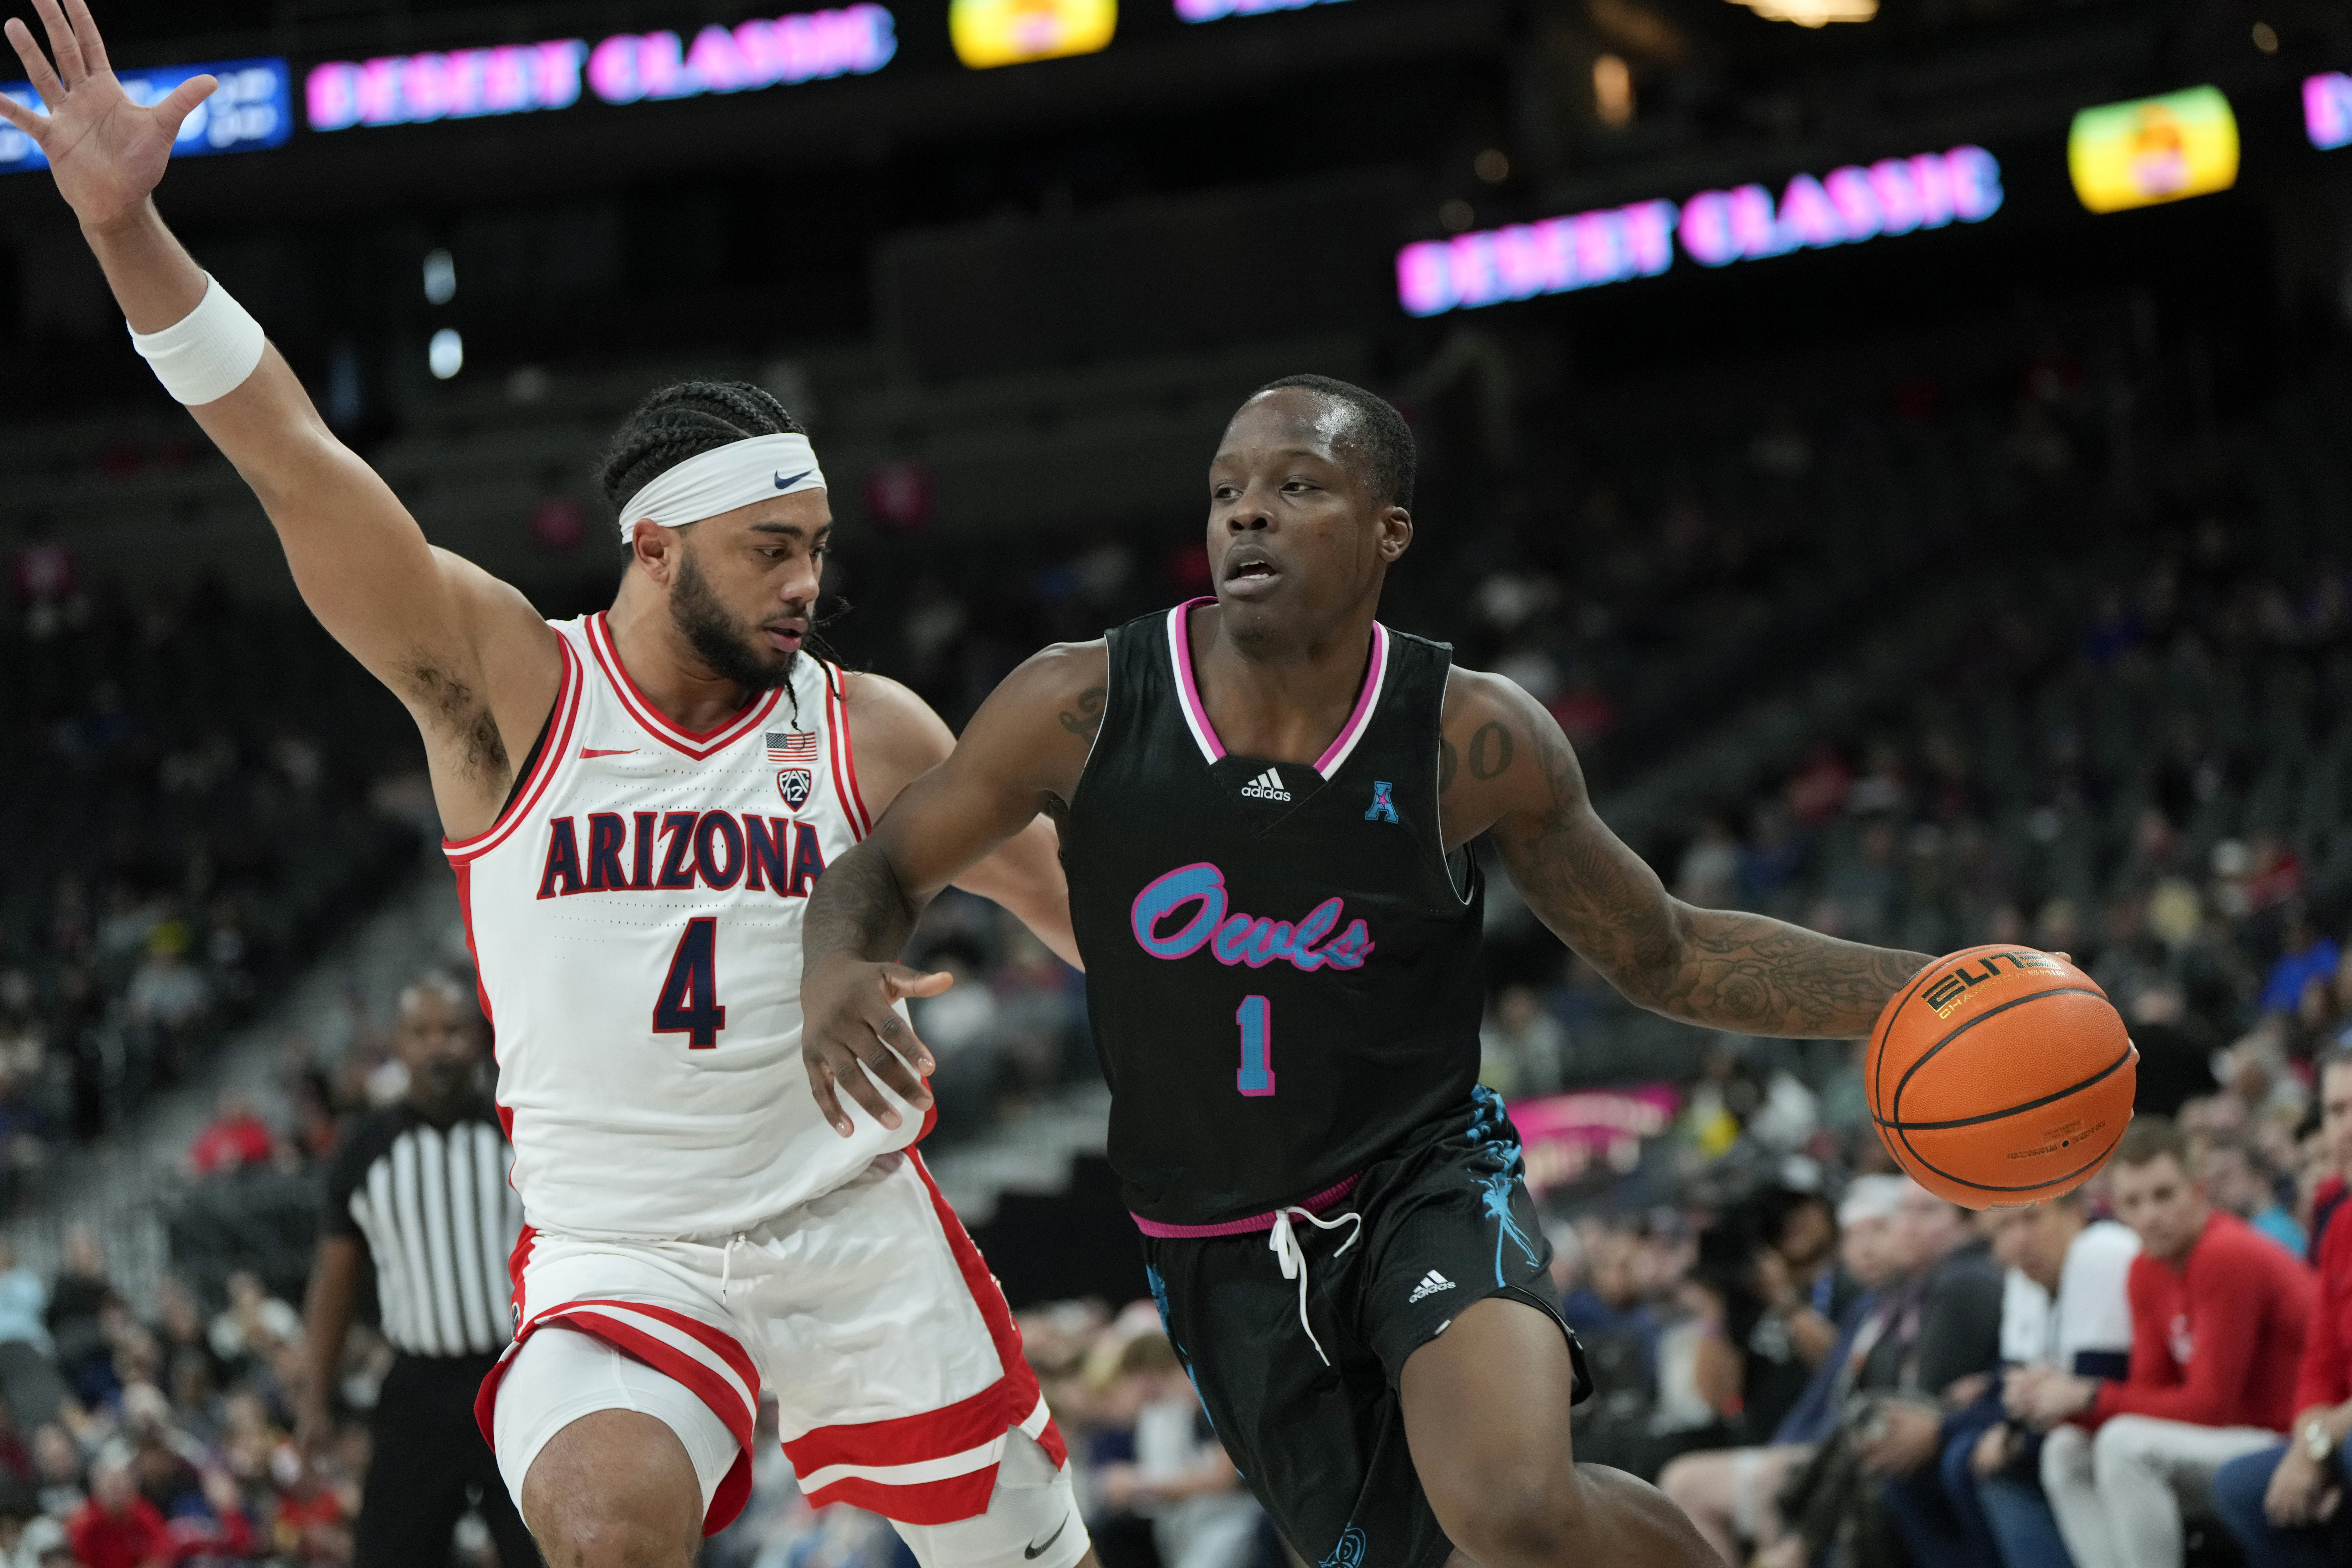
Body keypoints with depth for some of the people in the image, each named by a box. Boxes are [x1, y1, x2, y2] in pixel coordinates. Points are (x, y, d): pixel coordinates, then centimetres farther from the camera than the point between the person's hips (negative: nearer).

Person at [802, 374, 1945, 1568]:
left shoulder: (1472, 742, -14)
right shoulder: (1083, 710, -14)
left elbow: (1667, 958, -1)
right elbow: (885, 873, 0)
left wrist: (1916, 991, -13)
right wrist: (837, 974, -24)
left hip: (1424, 1183, -2)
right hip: (1223, 1255, 3)